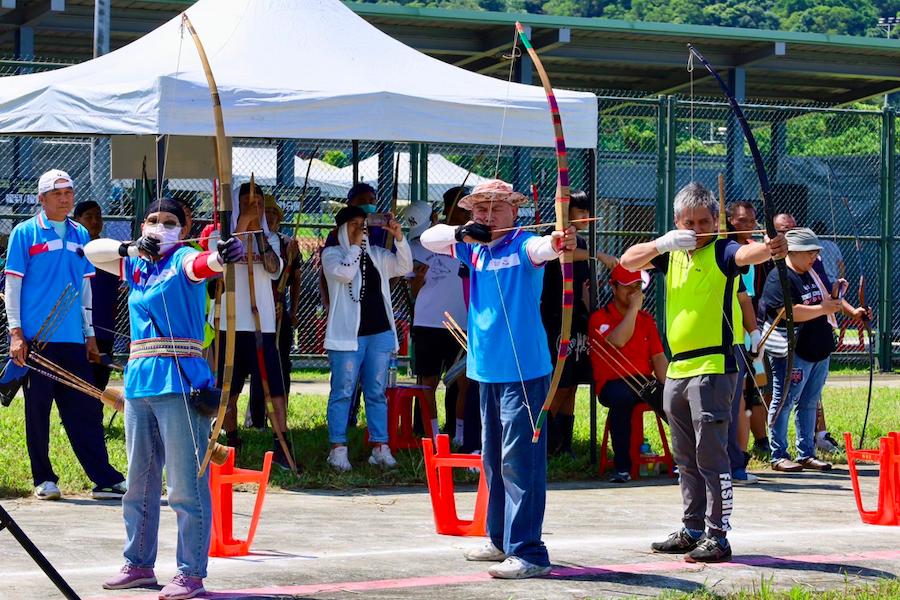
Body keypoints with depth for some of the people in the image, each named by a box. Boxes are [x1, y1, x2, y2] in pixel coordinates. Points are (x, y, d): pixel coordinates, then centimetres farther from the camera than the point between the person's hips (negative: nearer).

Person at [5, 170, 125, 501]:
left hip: (73, 339, 4)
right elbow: (12, 284, -1)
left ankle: (105, 479, 0)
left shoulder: (80, 235, 14)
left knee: (85, 411, 1)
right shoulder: (25, 233, 1)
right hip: (36, 338, -4)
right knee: (38, 410, 1)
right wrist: (16, 333, -9)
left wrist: (90, 334, 16)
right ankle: (43, 479, 10)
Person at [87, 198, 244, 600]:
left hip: (179, 383, -8)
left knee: (186, 484, -8)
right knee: (139, 481, 15)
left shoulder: (183, 260, -4)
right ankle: (139, 565, 26)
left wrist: (223, 256, -50)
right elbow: (92, 251, 19)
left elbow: (204, 264, -25)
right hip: (139, 382, 8)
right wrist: (131, 248, 0)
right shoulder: (135, 267, 17)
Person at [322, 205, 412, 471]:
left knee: (377, 393, 5)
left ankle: (381, 448, 6)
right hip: (347, 334, -4)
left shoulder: (376, 255, 15)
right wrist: (355, 246, -6)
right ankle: (338, 448, 0)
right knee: (342, 392, -3)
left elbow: (404, 267, 7)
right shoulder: (332, 254, 3)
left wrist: (399, 238, -4)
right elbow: (345, 273, -15)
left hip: (379, 332, 4)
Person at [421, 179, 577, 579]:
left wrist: (557, 243, -54)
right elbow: (428, 239, 15)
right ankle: (501, 541, 29)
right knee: (493, 459, 16)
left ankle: (528, 553, -12)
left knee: (519, 460, -12)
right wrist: (462, 232, -4)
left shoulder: (522, 245, -9)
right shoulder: (474, 249, 12)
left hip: (524, 369, -8)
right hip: (487, 369, 8)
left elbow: (541, 248, -30)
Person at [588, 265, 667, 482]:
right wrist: (634, 308, -12)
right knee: (622, 397, -40)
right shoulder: (599, 318, 0)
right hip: (612, 383, -5)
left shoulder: (647, 319, 17)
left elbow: (658, 358, 12)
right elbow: (618, 341, -20)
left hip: (645, 382, 5)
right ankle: (622, 466, -32)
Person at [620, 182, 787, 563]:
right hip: (677, 369, 7)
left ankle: (718, 537, -4)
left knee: (711, 456, -8)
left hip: (713, 367, -7)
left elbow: (745, 255, -27)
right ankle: (693, 531, 24)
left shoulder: (721, 252, -7)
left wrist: (770, 249, -50)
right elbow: (628, 261, 5)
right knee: (686, 458, 15)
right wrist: (663, 243, -12)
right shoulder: (671, 253, 12)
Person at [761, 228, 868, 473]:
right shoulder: (779, 279, -15)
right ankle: (779, 456, 5)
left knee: (809, 403, 13)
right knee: (784, 402, -2)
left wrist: (852, 311, 11)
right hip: (792, 352, -9)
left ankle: (806, 454, 21)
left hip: (820, 350, 9)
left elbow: (832, 295, 26)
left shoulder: (815, 270, 13)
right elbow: (789, 312, -25)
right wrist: (823, 308, -21)